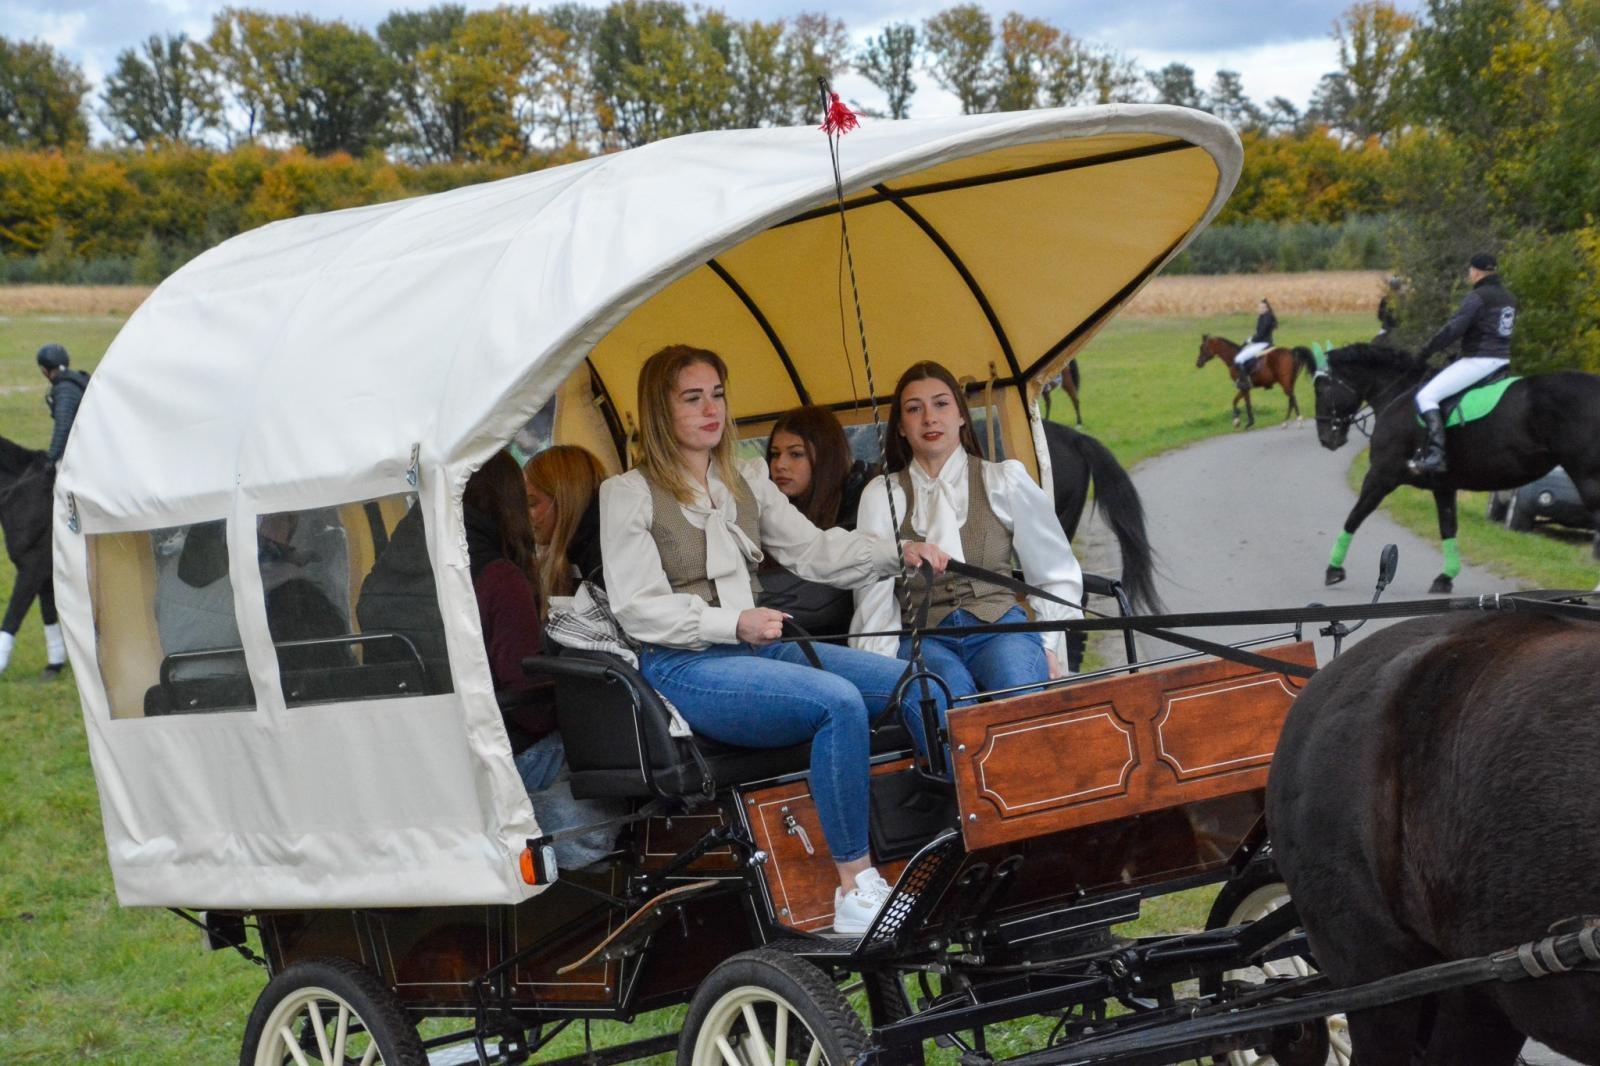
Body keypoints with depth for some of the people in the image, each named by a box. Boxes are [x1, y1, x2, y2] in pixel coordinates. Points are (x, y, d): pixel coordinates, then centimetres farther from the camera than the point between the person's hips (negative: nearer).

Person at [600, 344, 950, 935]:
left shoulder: (747, 486, 19)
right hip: (684, 669, -7)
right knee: (838, 701, -33)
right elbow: (638, 609, -9)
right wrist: (733, 624, -23)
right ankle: (854, 891, -30)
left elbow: (814, 550, 18)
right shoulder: (627, 495, -1)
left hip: (760, 645, 7)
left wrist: (898, 553, 1)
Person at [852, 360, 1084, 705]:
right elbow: (874, 597, 4)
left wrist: (1050, 646, 3)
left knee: (1017, 679, -37)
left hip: (999, 624, 0)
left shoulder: (1005, 480, 13)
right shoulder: (882, 495, 12)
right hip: (923, 637, 0)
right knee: (949, 691, -38)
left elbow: (1058, 575, 17)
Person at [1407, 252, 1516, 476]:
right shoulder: (1509, 299, 15)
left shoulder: (1477, 297, -12)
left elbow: (1453, 329, -17)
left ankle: (1435, 454, -26)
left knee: (1426, 396, -13)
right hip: (1502, 362, 9)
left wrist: (1426, 350, -6)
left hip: (1478, 361, -9)